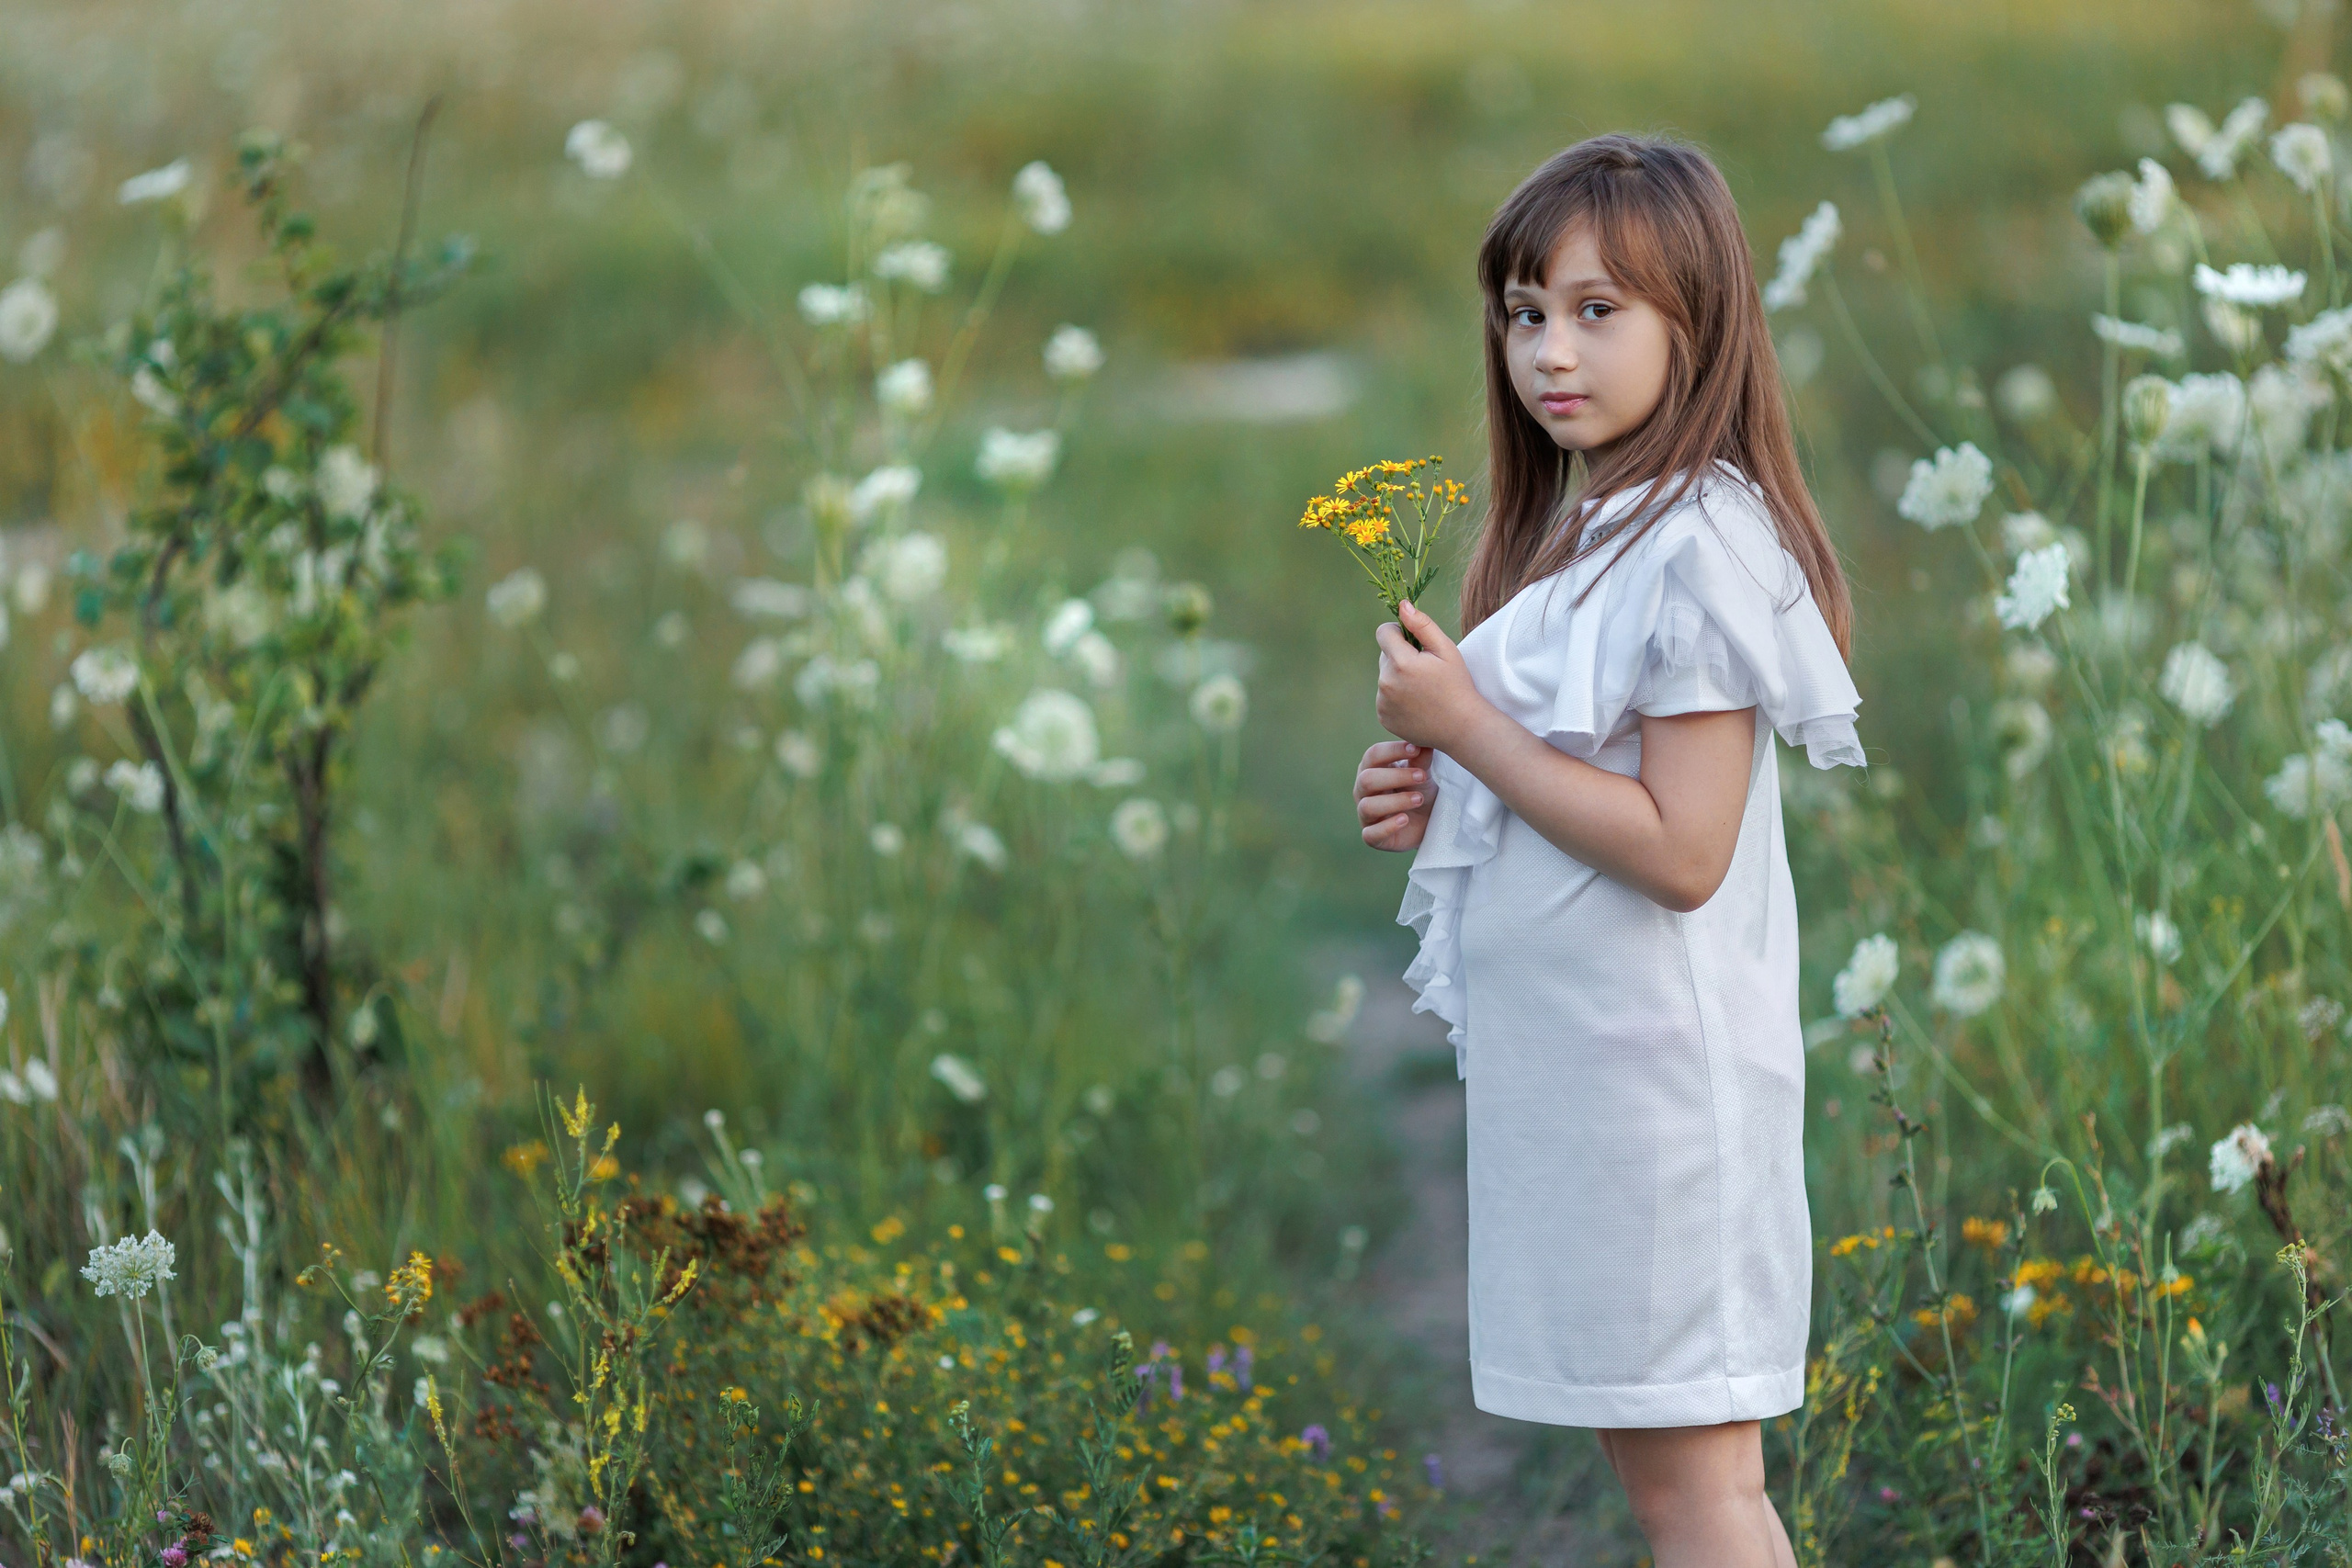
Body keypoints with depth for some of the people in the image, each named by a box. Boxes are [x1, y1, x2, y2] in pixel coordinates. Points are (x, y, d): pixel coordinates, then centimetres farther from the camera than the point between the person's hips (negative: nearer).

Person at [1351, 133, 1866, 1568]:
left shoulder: (1699, 547, -17)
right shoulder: (1577, 529, 12)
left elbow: (1680, 849, -22)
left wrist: (1464, 724, -18)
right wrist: (1436, 795, 3)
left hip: (1653, 1057, -10)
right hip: (1570, 1051, 10)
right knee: (1646, 1450, 14)